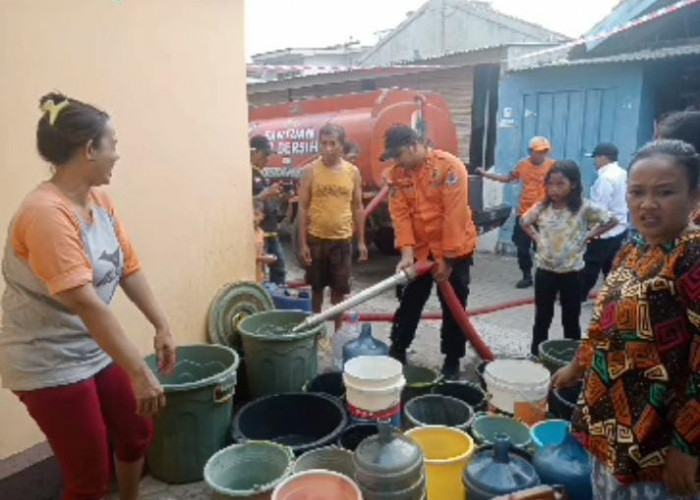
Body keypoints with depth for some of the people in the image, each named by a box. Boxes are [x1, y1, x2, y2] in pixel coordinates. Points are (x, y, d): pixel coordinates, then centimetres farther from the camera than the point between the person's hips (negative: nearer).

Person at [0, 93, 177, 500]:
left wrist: (162, 327, 1)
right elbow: (85, 303, -32)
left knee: (138, 433, 22)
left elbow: (129, 268, 5)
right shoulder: (46, 213, -27)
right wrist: (141, 374, -31)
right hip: (50, 365, -9)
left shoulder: (101, 200, 1)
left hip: (97, 351, 9)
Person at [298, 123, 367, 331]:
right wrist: (302, 242, -7)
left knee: (339, 288, 10)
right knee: (317, 287, 13)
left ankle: (338, 330, 25)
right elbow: (303, 208, -4)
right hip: (316, 238, -1)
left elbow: (358, 208, 6)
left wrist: (361, 241, 5)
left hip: (342, 239, 1)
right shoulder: (310, 170, -5)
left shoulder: (353, 172, 0)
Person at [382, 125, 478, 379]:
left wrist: (447, 258, -19)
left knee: (453, 308, 6)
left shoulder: (449, 167, -18)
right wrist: (406, 252, -17)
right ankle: (397, 353, 27)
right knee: (409, 304, 12)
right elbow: (400, 214, -6)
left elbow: (454, 215, -20)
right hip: (419, 250, 4)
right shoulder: (396, 174, -3)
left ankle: (452, 361, 21)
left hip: (454, 250, -4)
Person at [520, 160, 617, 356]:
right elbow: (524, 221, 14)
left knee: (571, 320, 11)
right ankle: (536, 355, 24)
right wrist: (536, 237, 2)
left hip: (571, 272, -2)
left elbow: (611, 221, -4)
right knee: (542, 318, 12)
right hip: (545, 271, 2)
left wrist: (588, 236, -6)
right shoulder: (541, 207, -3)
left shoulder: (584, 208, -11)